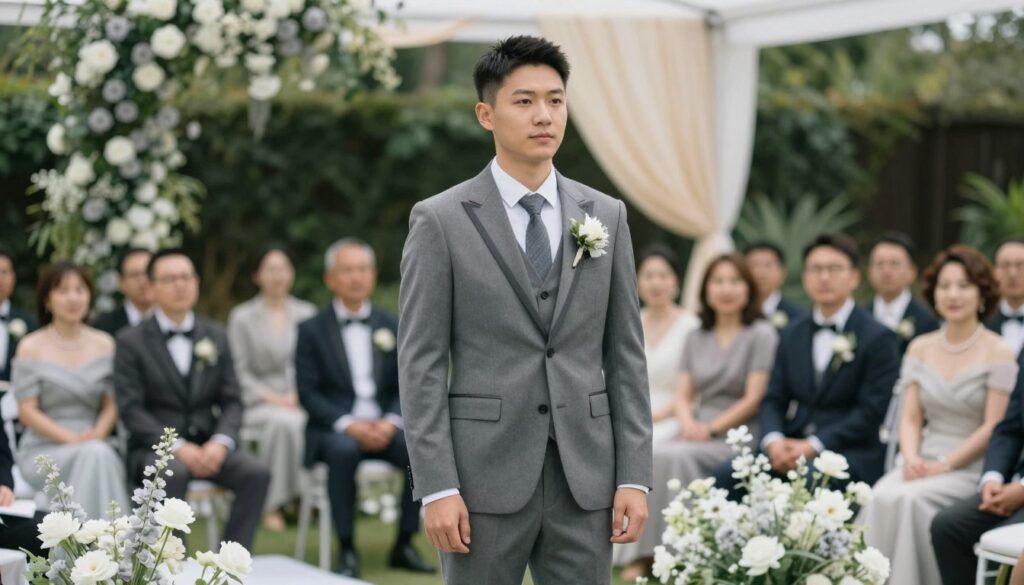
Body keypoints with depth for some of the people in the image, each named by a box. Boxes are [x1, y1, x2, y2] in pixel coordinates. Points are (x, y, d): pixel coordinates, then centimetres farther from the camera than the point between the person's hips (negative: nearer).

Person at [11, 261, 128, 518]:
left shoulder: (104, 345, 11)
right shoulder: (31, 348, 1)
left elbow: (111, 406, 11)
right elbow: (27, 412, -3)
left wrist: (97, 435, -11)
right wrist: (71, 439, -15)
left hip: (96, 447, 3)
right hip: (42, 451, -3)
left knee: (100, 454, -33)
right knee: (95, 455, -33)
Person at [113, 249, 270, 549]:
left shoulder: (216, 336, 13)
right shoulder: (131, 342, 1)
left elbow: (231, 400, 9)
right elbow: (131, 410, -7)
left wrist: (220, 442, -12)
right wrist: (178, 447, -20)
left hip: (208, 447, 4)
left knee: (256, 473, -24)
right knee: (173, 473, -37)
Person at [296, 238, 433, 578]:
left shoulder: (392, 327, 15)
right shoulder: (312, 331, 6)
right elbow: (308, 393, -3)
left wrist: (392, 422, -13)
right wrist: (348, 425, -19)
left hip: (384, 429, 3)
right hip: (334, 430, -3)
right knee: (343, 450, -37)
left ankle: (404, 546, -14)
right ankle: (347, 550, -27)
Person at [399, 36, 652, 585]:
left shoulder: (605, 216, 9)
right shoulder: (440, 221, -2)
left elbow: (626, 354, 8)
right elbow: (420, 364, -5)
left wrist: (635, 477, 1)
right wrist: (436, 488, -12)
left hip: (585, 478, 3)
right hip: (486, 475, -3)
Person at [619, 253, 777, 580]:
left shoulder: (762, 335, 2)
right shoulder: (697, 338, 19)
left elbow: (754, 399, -6)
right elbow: (682, 395, 12)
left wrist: (712, 428, -14)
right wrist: (688, 423, -9)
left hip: (737, 438, -4)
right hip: (698, 435, 4)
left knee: (673, 456, -32)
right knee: (653, 455, -29)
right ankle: (647, 554, -28)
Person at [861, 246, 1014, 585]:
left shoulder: (999, 353, -2)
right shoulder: (920, 348, 13)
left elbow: (993, 428, -7)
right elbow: (911, 419, 10)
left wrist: (944, 465, -15)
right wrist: (912, 458, -10)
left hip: (971, 468, -4)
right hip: (923, 463, 4)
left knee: (911, 500, -32)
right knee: (880, 498, -28)